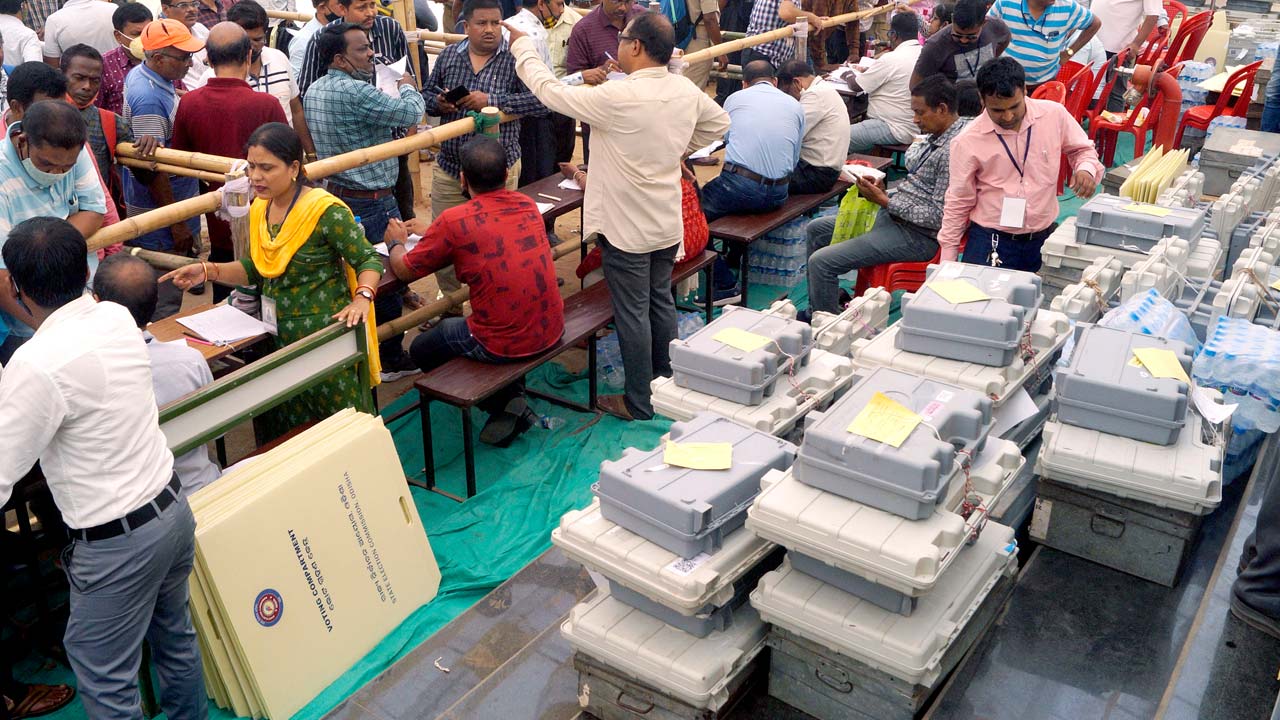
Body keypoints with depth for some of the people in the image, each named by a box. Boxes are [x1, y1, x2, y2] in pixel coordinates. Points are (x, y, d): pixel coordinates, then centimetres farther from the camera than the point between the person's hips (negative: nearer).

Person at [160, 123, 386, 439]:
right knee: (284, 428, 17)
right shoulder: (259, 208, 6)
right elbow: (258, 268, 15)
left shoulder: (326, 210, -17)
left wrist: (362, 298, -31)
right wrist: (208, 271, 1)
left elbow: (369, 259, -14)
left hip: (325, 334, -7)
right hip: (278, 335, 7)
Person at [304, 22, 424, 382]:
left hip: (338, 194, 9)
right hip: (373, 202, -9)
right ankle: (390, 358, 15)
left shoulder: (313, 91, 6)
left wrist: (382, 99, 10)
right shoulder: (355, 93, -23)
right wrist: (407, 87, 1)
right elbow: (410, 112, -19)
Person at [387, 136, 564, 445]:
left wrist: (395, 242, 19)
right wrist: (432, 232, 27)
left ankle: (503, 403, 13)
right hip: (552, 330, 7)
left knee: (421, 350, 20)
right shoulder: (527, 205, 1)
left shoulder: (454, 221, -16)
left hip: (503, 345, -6)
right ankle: (513, 398, 21)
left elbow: (404, 270, -2)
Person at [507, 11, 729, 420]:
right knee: (661, 300, 20)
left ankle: (639, 403, 15)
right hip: (668, 223, 7)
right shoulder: (687, 91, -2)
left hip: (627, 228, -7)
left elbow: (551, 92, -16)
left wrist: (522, 46, -1)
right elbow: (719, 123, 17)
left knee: (632, 313, 3)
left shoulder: (618, 97, -25)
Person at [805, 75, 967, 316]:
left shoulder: (953, 151, -22)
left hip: (917, 235, -11)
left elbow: (939, 216, -24)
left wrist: (886, 202, -19)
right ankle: (817, 311, 23)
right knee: (814, 230, 16)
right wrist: (886, 193, 1)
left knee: (821, 262, -18)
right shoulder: (936, 135, 8)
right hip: (892, 213, 11)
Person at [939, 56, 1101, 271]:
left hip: (1044, 240, 3)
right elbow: (958, 203, 0)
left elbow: (1082, 149, 16)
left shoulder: (1054, 114, -3)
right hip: (989, 244, -2)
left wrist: (1086, 168, -8)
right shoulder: (967, 142, -8)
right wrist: (947, 264, 0)